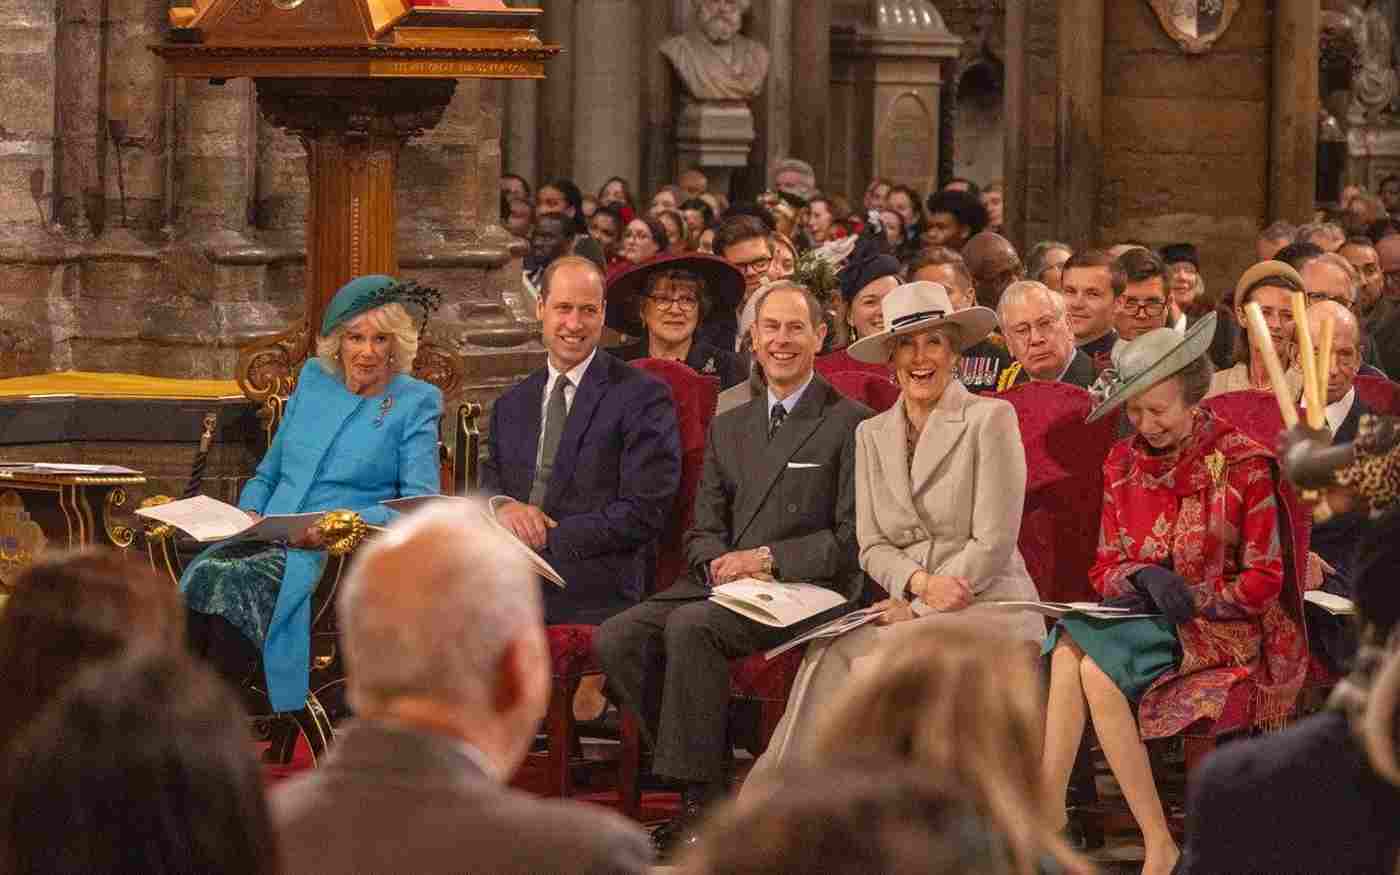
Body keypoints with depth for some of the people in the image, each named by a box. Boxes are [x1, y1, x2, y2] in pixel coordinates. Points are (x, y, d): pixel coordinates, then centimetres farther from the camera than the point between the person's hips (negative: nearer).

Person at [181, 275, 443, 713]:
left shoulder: (414, 403, 4)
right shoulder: (313, 381, 19)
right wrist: (250, 513, 4)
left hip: (338, 557, -5)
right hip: (267, 540, 5)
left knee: (238, 585, -34)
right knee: (203, 575, -29)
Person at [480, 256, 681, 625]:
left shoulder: (643, 397, 1)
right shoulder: (511, 405, 22)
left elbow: (644, 512, -7)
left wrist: (545, 539, -11)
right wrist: (502, 506, -7)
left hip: (591, 600, -4)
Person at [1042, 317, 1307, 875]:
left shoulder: (1243, 465, -3)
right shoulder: (1123, 464, 11)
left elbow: (1264, 580, -3)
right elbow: (1104, 569, 11)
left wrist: (1194, 597, -16)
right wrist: (1144, 577, -12)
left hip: (1221, 628, -5)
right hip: (1141, 618, 5)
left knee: (1094, 665, -31)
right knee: (1067, 651, -30)